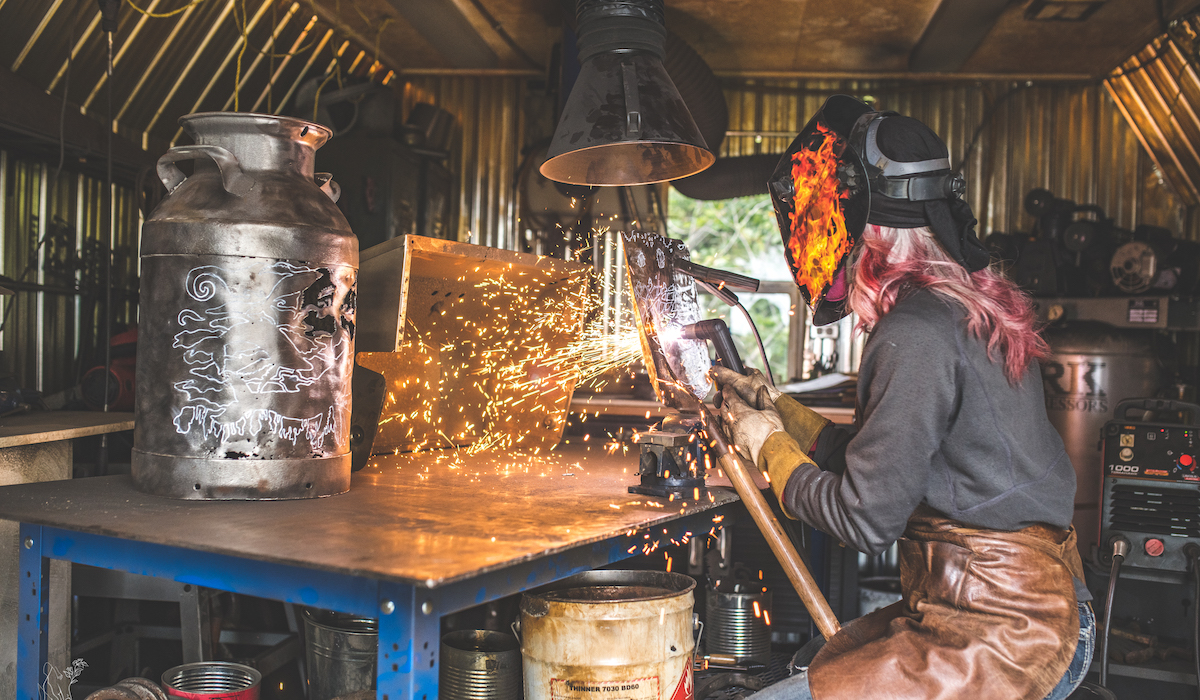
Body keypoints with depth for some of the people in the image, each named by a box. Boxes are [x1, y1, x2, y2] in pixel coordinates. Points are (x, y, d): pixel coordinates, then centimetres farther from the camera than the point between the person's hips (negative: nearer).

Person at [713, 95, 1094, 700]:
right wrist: (780, 410, 17)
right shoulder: (978, 306, 8)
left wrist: (769, 446, -3)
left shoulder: (917, 336, -22)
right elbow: (891, 463, 14)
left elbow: (867, 518, -18)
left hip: (998, 639, -10)